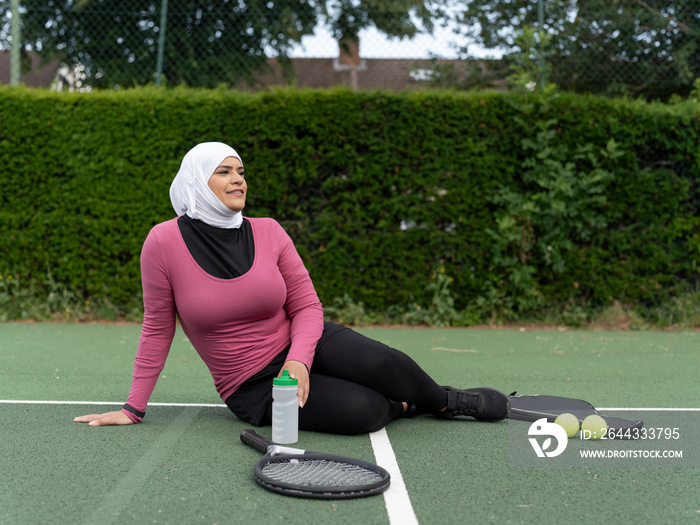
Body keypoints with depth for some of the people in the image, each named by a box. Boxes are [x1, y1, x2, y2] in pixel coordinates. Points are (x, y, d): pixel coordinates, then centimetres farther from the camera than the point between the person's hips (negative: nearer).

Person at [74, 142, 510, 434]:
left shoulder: (269, 233, -4)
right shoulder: (164, 242, -12)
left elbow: (307, 307, -3)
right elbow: (158, 329, -4)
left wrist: (298, 360, -22)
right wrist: (133, 408, -3)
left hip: (302, 345, 3)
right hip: (253, 389, -3)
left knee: (383, 363, -28)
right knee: (362, 410, -29)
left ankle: (445, 400, 3)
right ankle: (406, 407, 5)